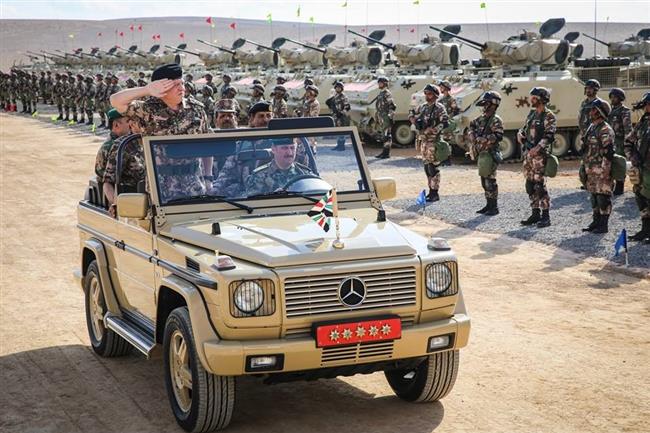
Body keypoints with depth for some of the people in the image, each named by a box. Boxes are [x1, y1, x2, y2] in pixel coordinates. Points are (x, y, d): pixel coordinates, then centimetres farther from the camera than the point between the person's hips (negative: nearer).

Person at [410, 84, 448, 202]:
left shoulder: (439, 108, -9)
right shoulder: (422, 107, 12)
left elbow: (444, 123, -19)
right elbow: (412, 115, 25)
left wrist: (432, 130, -23)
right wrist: (414, 121, 4)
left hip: (433, 142, -7)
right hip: (423, 141, 7)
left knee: (433, 168, -6)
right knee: (427, 167, 12)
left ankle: (435, 194, -1)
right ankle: (431, 191, 21)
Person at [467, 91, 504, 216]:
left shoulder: (496, 120, -13)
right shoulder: (482, 118, 13)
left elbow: (498, 136, -23)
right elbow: (472, 125, 28)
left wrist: (483, 139, -22)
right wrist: (472, 134, 8)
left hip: (490, 155, -9)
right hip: (481, 154, 9)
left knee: (490, 180, -7)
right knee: (484, 180, 13)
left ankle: (494, 207, -1)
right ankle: (489, 205, 22)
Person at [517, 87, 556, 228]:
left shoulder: (549, 117, -9)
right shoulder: (532, 114, 16)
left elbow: (549, 136, -18)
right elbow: (524, 128, 23)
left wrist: (538, 148, -29)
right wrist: (520, 134, 1)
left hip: (539, 155, -8)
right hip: (527, 154, 8)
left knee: (540, 185, -9)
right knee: (530, 185, 10)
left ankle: (546, 216, -3)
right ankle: (535, 214, 19)